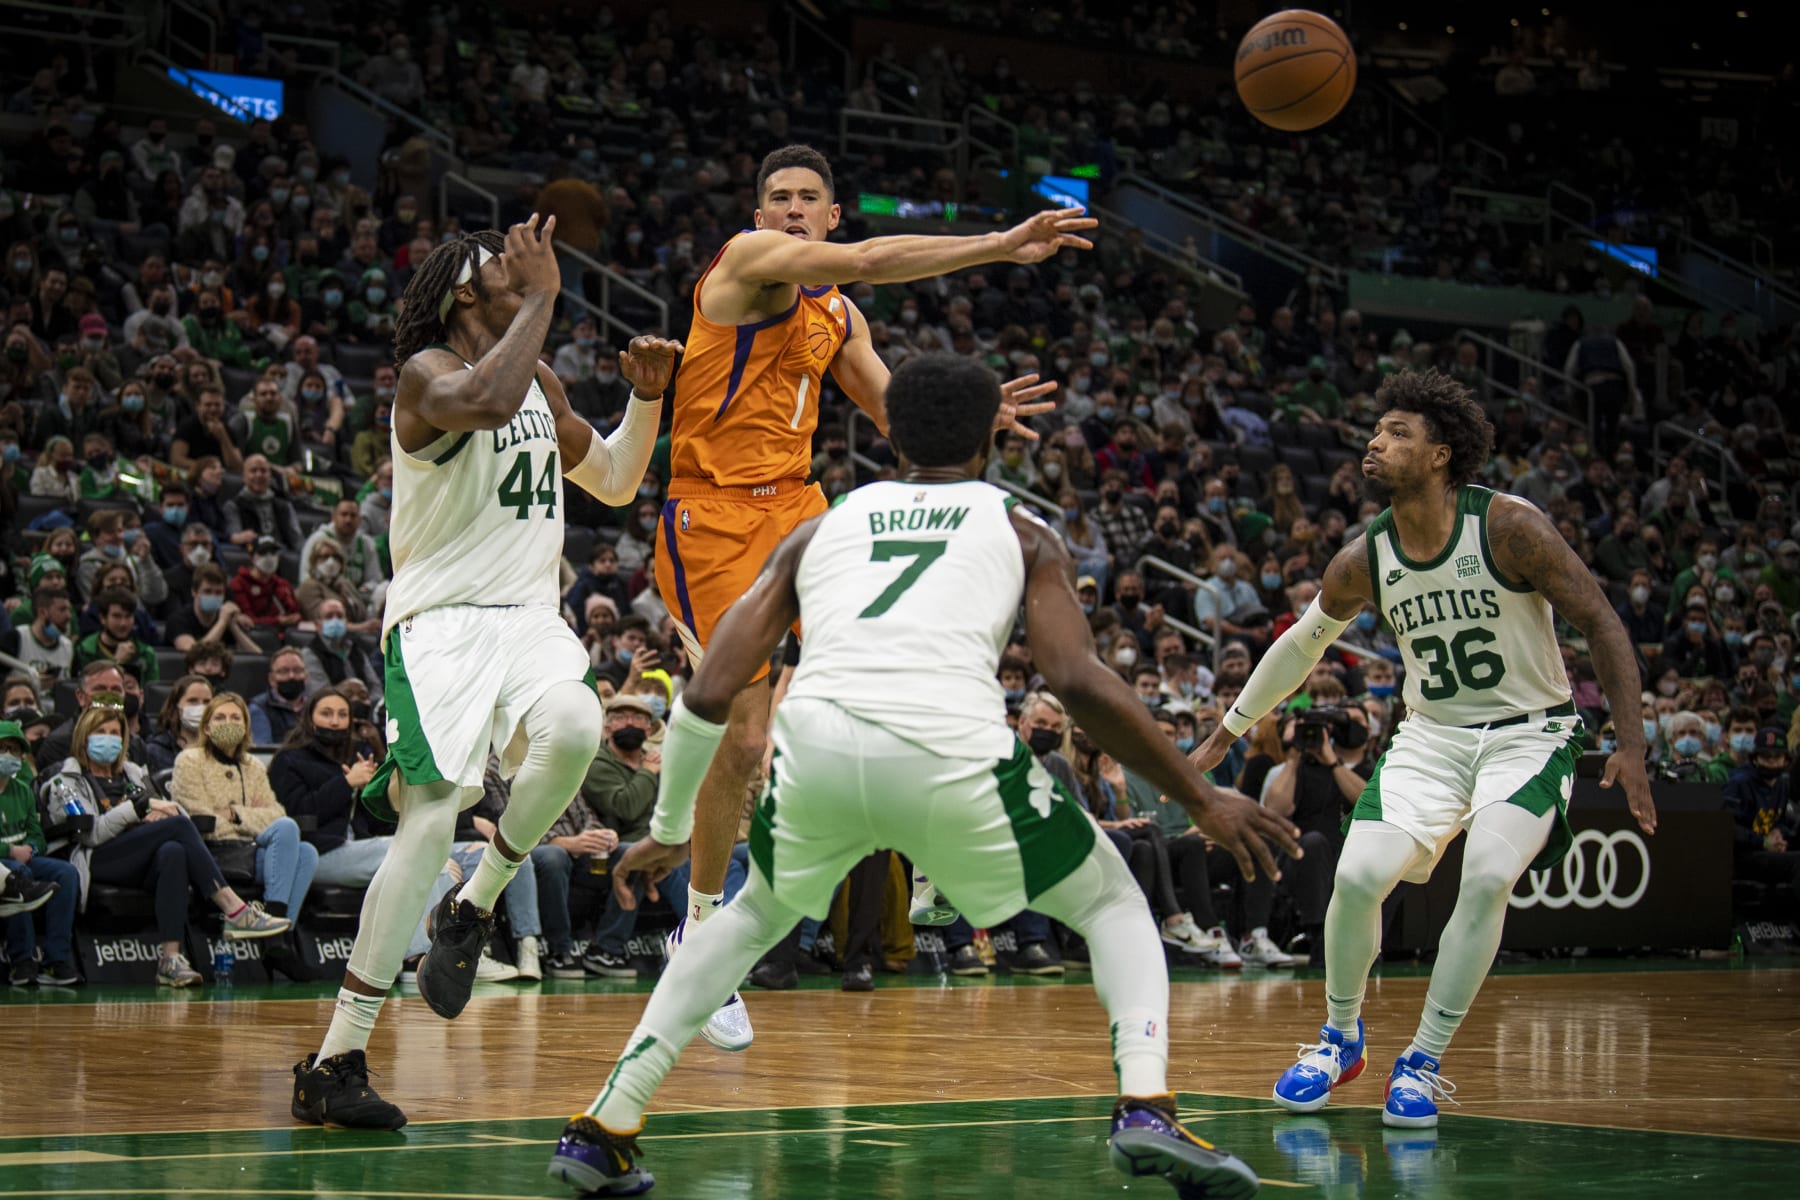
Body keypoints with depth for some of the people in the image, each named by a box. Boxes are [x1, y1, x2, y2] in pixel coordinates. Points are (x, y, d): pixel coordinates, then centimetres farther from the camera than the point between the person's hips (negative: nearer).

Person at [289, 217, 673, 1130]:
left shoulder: (541, 384, 18)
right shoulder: (426, 374, -7)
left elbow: (614, 483, 30)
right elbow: (487, 400, -31)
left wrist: (647, 399, 13)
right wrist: (543, 297, -21)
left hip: (530, 616, 6)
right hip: (440, 620, -6)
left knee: (572, 729, -30)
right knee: (432, 817, -21)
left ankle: (472, 909, -5)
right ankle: (337, 1057, -15)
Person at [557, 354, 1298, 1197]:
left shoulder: (821, 529, 29)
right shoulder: (1021, 532, 22)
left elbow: (708, 696, 21)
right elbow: (1079, 684, 5)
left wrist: (669, 830, 35)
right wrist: (1201, 801, 12)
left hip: (816, 744, 3)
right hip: (949, 752, -3)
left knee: (753, 918, 33)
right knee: (1114, 906, 21)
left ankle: (604, 1128, 25)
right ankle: (1146, 1109, -3)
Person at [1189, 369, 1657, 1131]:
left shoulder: (1509, 527, -18)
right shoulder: (1363, 562, -5)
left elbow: (1601, 624, -13)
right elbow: (1303, 642, 14)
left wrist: (1631, 744, -20)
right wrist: (1228, 731, 18)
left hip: (1527, 733, -3)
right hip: (1431, 736, 3)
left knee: (1488, 875, -27)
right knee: (1358, 875, -16)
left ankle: (1425, 1062, -11)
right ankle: (1340, 1037, 10)